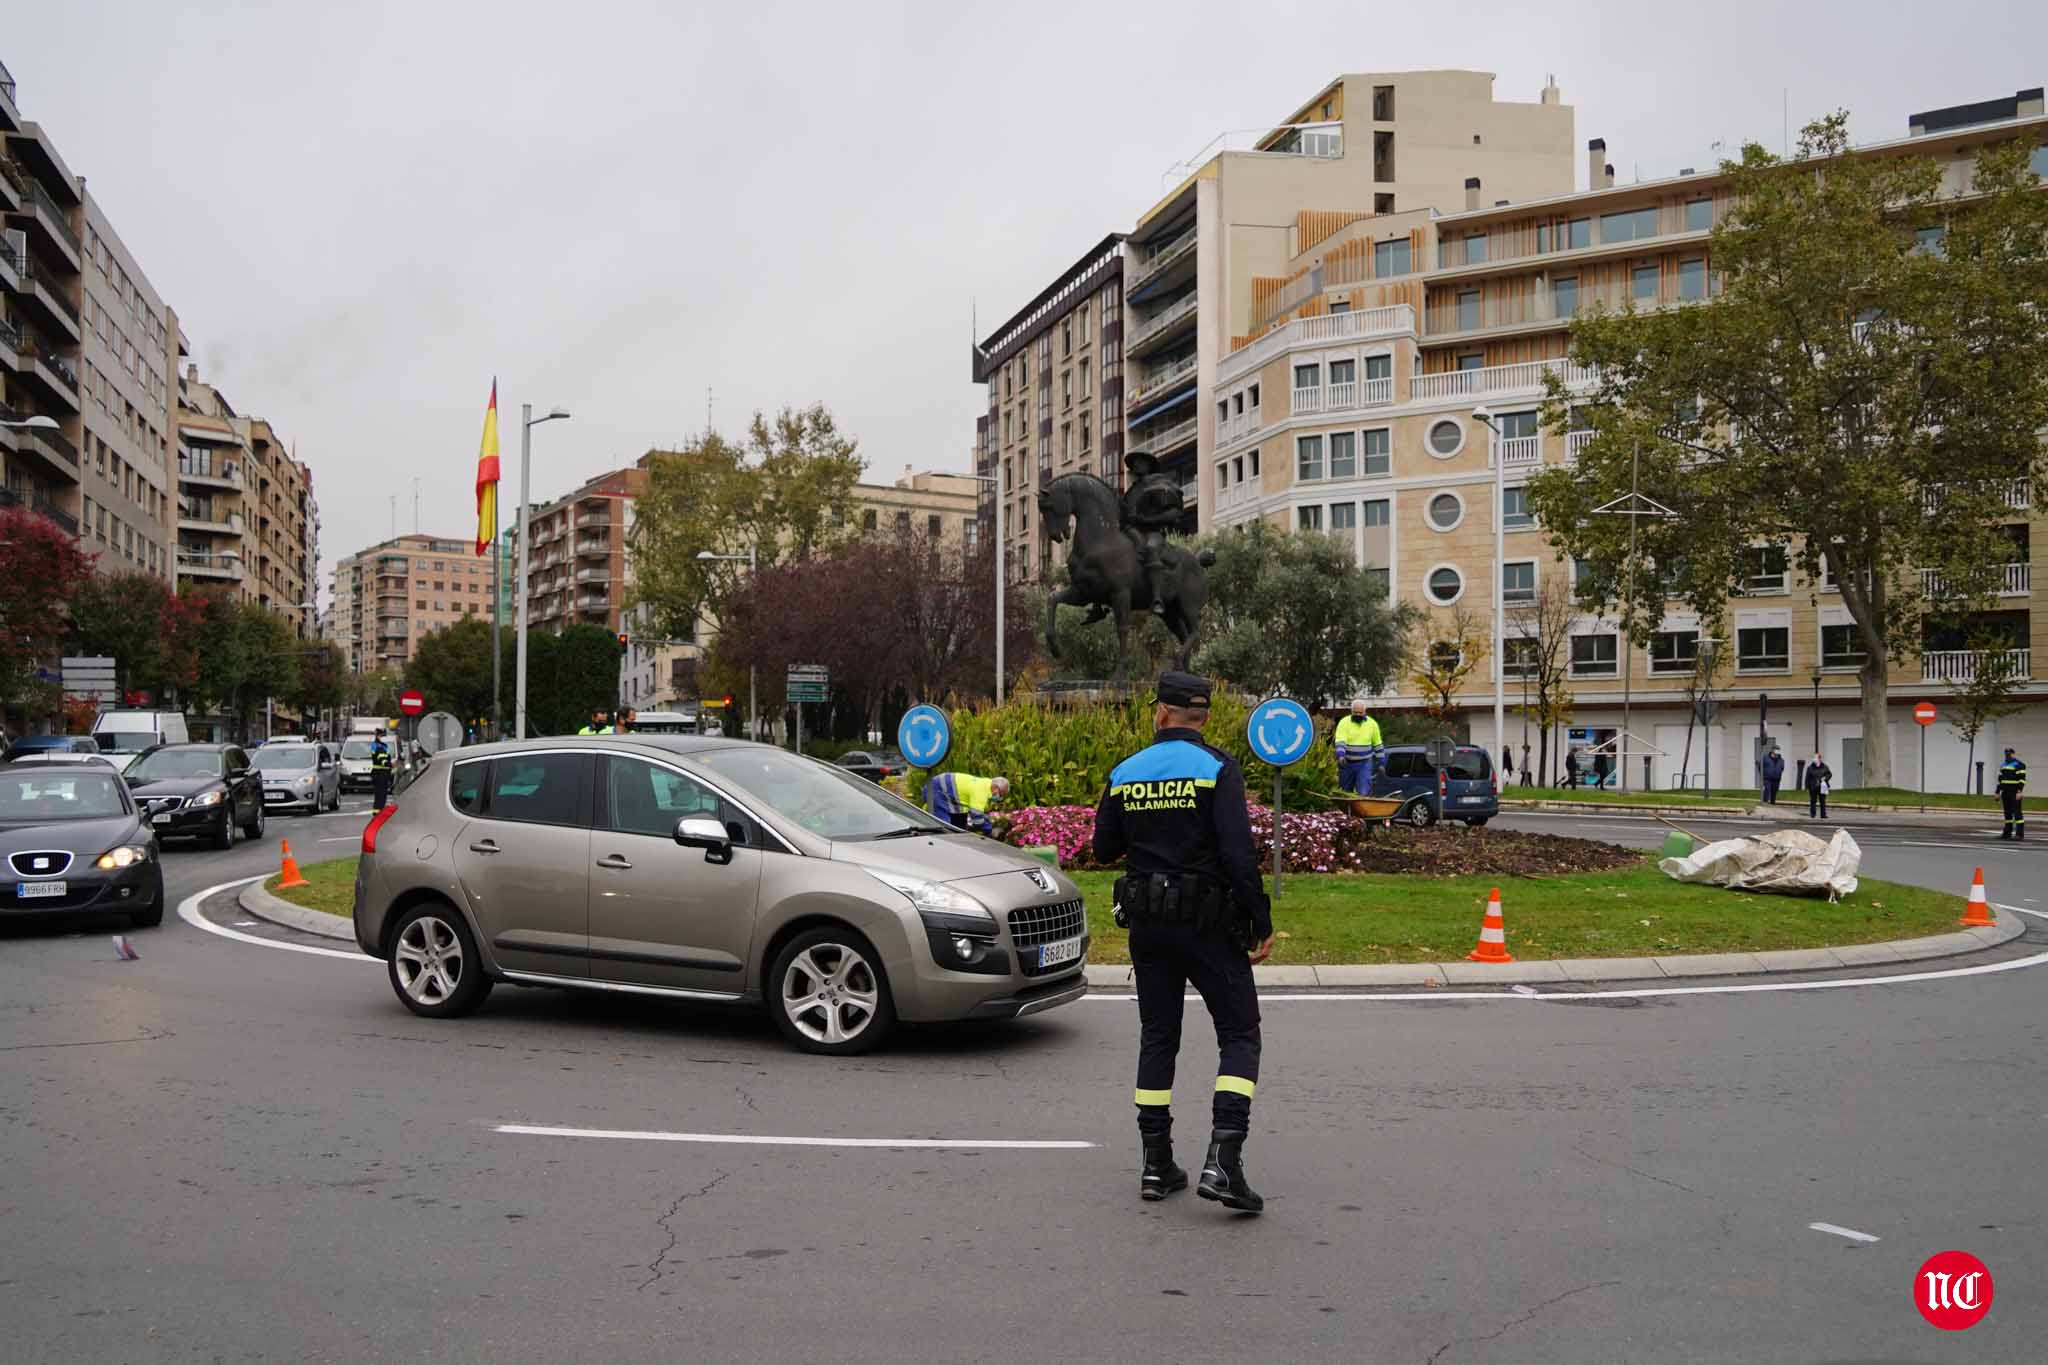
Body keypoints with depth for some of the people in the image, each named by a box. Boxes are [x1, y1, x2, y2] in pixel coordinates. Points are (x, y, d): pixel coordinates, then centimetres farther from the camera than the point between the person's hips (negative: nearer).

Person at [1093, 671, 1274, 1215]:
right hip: (1209, 922, -4)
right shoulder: (1217, 768, -10)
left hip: (1146, 923, 4)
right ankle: (1223, 1160, -11)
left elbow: (1104, 849, 12)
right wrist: (1262, 923, -12)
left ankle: (1157, 1164, 15)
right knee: (1239, 1034, 4)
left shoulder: (1125, 773, 3)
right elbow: (1238, 854, -18)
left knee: (1157, 1037, 14)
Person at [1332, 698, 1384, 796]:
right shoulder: (1344, 722, -5)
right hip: (1347, 763, 0)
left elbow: (1377, 744, 11)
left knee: (1364, 793, -12)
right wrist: (1340, 755, -35)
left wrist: (1380, 763, 12)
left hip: (1365, 763, 0)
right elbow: (1340, 741, -18)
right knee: (1344, 793, 11)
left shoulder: (1372, 724, 3)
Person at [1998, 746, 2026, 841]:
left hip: (2014, 793, -8)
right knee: (2007, 813, 8)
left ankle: (2020, 833, -10)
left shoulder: (2019, 765, -8)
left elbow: (2022, 779, -15)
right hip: (2005, 793, 8)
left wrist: (2019, 792, -23)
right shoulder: (2003, 765, 17)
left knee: (2017, 812, -9)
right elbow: (2000, 780, 21)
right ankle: (2007, 832, 11)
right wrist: (1998, 792, 18)